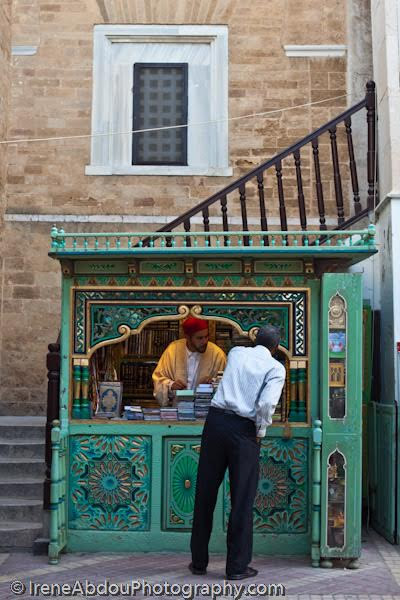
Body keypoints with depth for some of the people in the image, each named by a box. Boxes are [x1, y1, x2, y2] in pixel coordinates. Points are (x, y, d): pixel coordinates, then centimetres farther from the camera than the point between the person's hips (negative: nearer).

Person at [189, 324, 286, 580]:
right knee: (242, 499, 7)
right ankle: (237, 566, 13)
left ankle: (199, 561, 20)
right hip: (244, 429, -4)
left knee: (205, 493, 11)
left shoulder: (237, 353, 14)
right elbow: (267, 403, -16)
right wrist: (261, 432, 0)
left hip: (216, 420, 4)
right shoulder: (276, 368, 1)